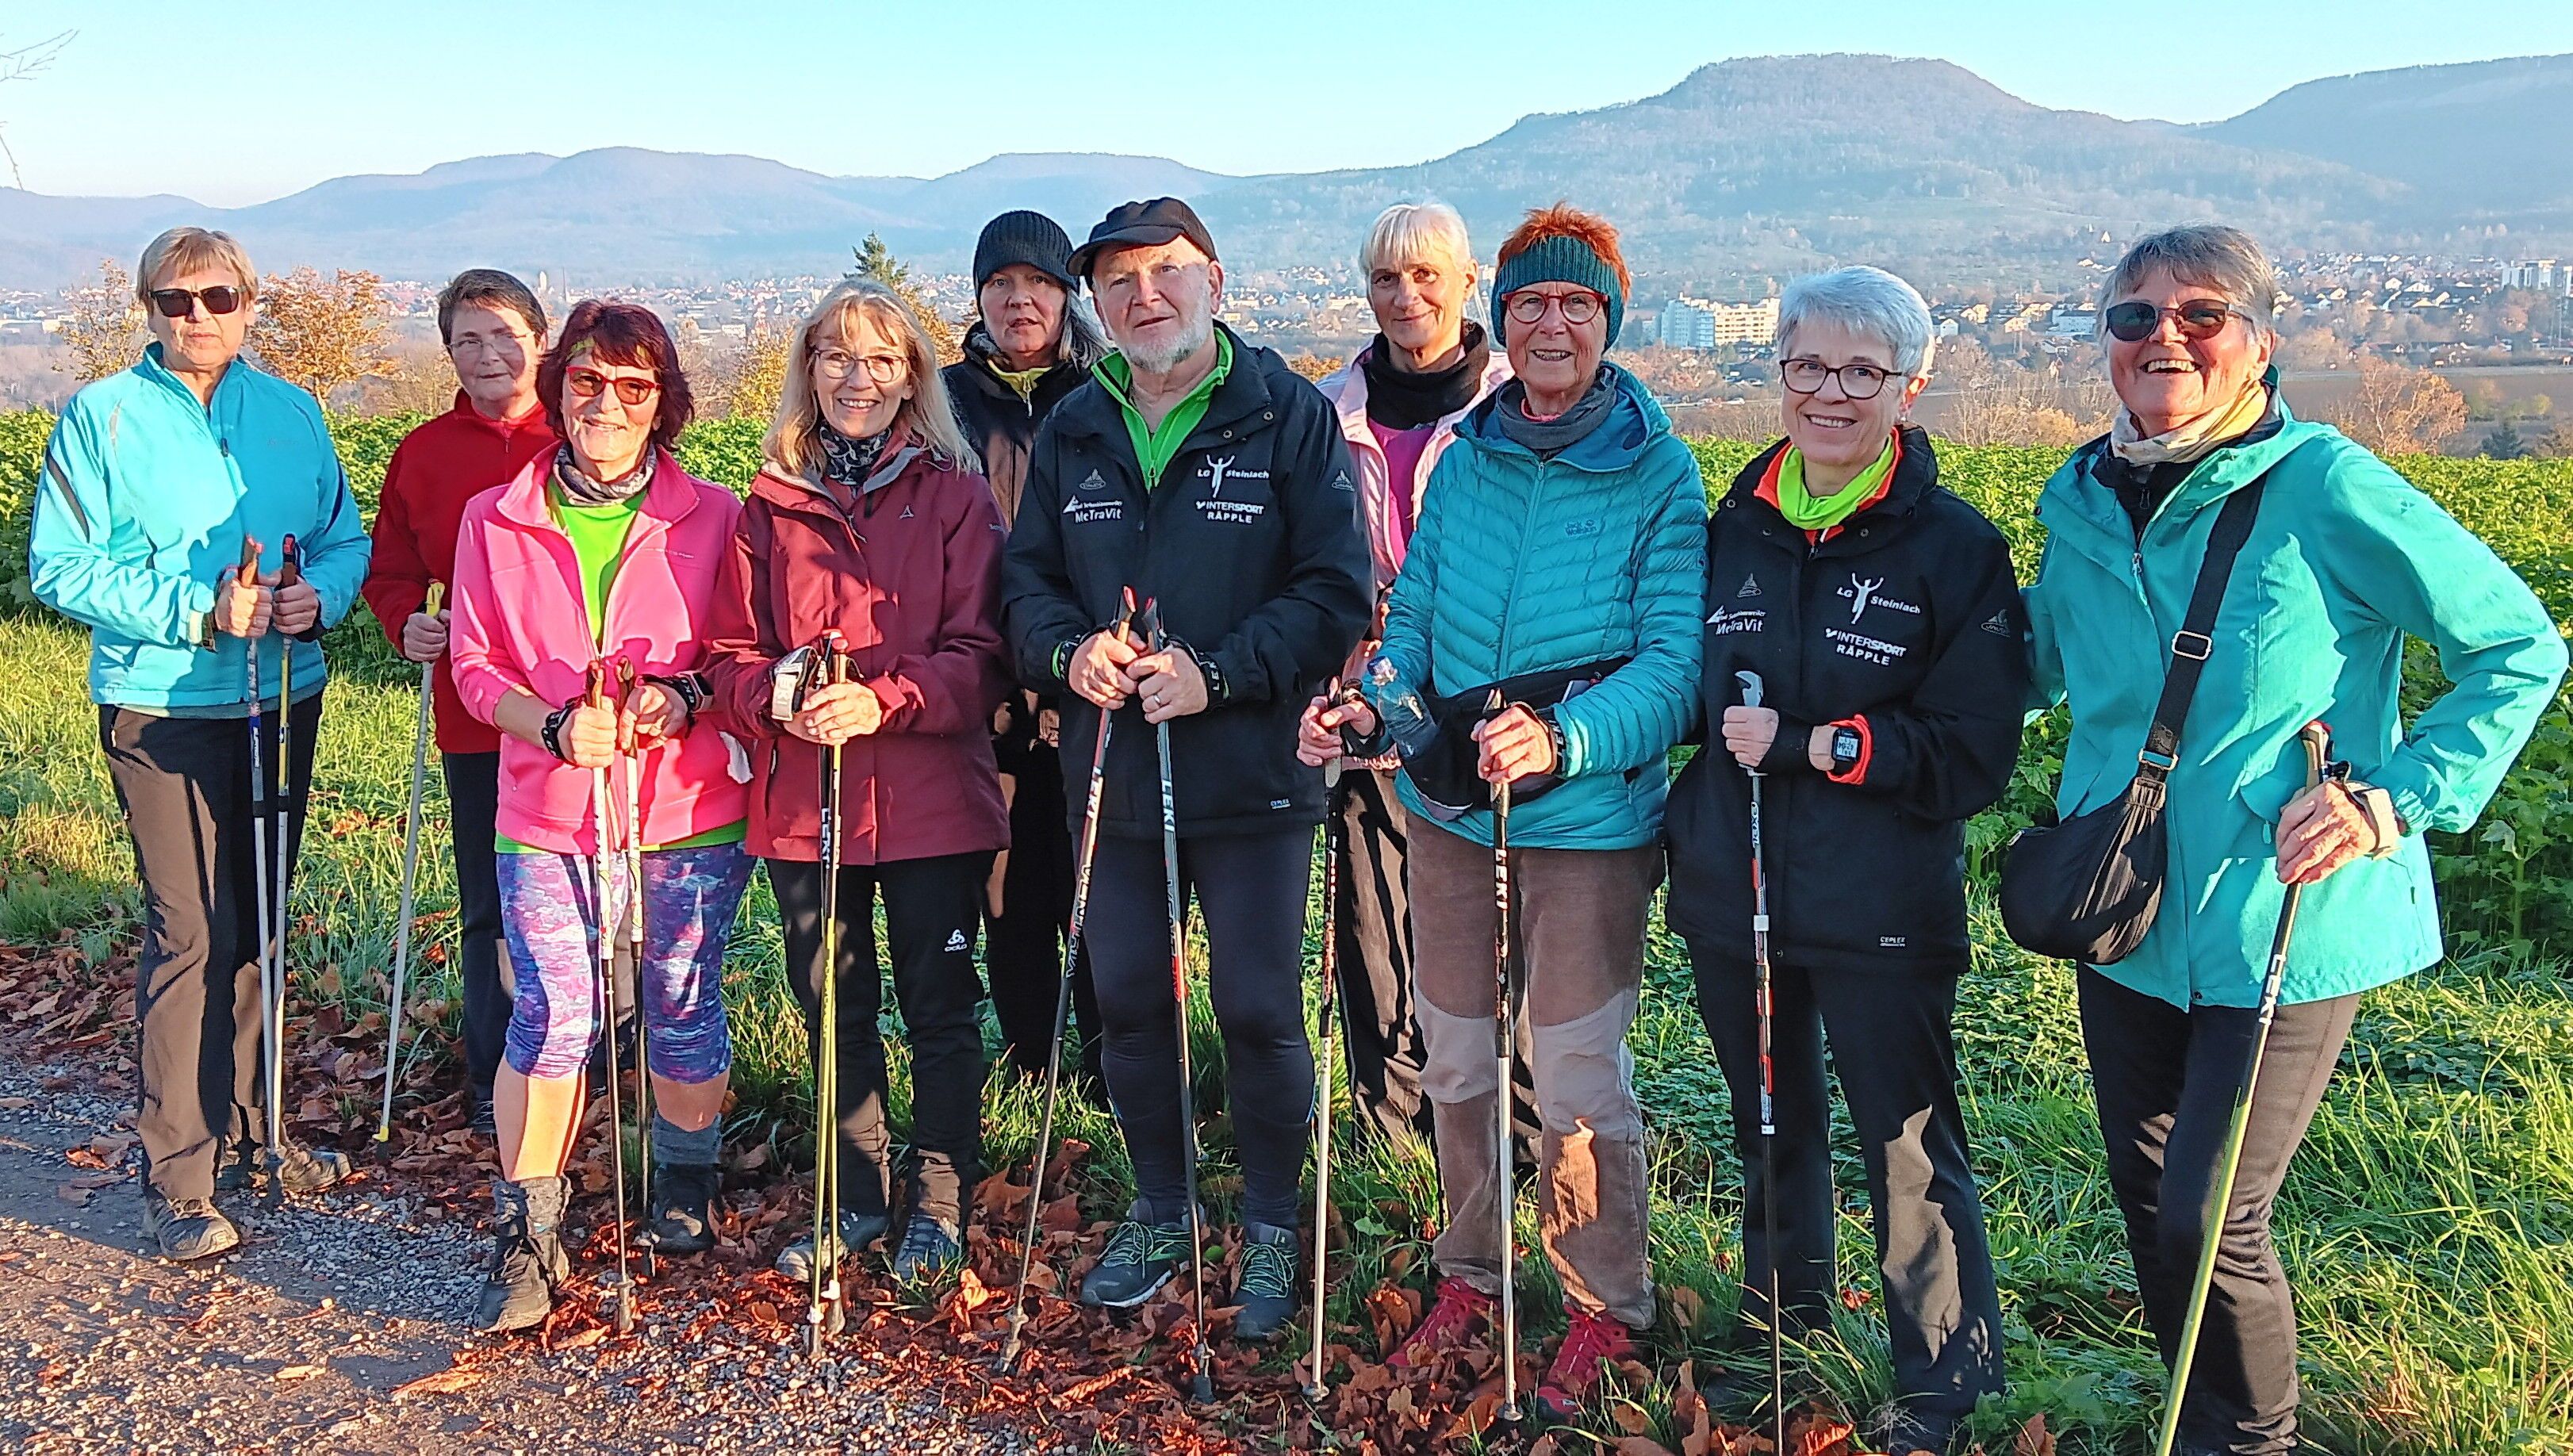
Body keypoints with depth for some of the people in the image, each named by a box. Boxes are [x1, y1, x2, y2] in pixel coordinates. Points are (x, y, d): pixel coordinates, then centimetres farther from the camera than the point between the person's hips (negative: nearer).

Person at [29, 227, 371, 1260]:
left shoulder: (292, 414, 9)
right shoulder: (103, 418, -4)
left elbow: (346, 536, 11)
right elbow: (60, 567, -8)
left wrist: (318, 595, -11)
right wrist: (200, 611, -18)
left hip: (283, 697, 5)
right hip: (163, 706, -4)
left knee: (255, 923, 13)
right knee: (190, 931, -7)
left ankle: (242, 1130, 28)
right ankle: (177, 1180, 1)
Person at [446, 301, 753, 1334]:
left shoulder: (713, 518, 2)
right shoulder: (495, 522, 5)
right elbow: (475, 666, 4)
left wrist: (684, 697, -15)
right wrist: (556, 725, -14)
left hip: (689, 812, 0)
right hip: (545, 814, 0)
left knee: (683, 1011, 9)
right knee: (551, 1018, -6)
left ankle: (684, 1189, 34)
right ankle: (525, 1239, 8)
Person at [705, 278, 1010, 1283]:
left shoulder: (953, 494, -1)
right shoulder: (770, 503, 7)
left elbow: (979, 654, -7)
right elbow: (732, 649, 6)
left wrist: (883, 700, -22)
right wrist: (776, 697, -16)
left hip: (930, 797, -3)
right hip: (800, 803, 3)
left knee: (938, 1007, 7)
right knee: (833, 1009, 14)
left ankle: (940, 1203, 24)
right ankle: (858, 1198, 30)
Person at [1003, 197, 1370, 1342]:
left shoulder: (1290, 418, -5)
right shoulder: (1072, 432, 9)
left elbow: (1334, 593, -10)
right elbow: (1027, 581, 11)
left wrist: (1215, 672, -21)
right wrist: (1068, 650, -11)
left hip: (1252, 778, -4)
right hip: (1111, 773, 4)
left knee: (1260, 1013, 4)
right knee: (1128, 1003, 14)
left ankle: (1270, 1228, 25)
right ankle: (1160, 1216, 34)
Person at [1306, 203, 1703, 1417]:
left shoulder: (1657, 472, -8)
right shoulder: (1461, 460, 5)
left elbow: (1675, 659, -15)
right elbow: (1414, 621, 10)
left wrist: (1566, 741, -32)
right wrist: (1366, 708, -11)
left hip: (1589, 816, -4)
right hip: (1447, 805, 5)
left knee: (1576, 1070, 2)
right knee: (1454, 1057, 16)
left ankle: (1603, 1309, 24)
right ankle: (1469, 1276, 37)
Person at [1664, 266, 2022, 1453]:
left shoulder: (1956, 549, -9)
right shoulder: (1735, 529, 6)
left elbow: (1975, 754, -14)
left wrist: (1814, 745, -20)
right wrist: (1681, 844, 6)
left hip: (1878, 911, -5)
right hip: (1731, 897, 5)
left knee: (1907, 1148, 4)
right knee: (1770, 1130, 22)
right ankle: (1778, 1329, 42)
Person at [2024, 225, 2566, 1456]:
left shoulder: (2326, 491, -15)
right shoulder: (2082, 503, 2)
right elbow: (2038, 667, 19)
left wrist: (2394, 800, -18)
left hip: (2284, 924, -5)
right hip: (2127, 919, 6)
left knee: (2209, 1220, -3)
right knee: (2146, 1197, 17)